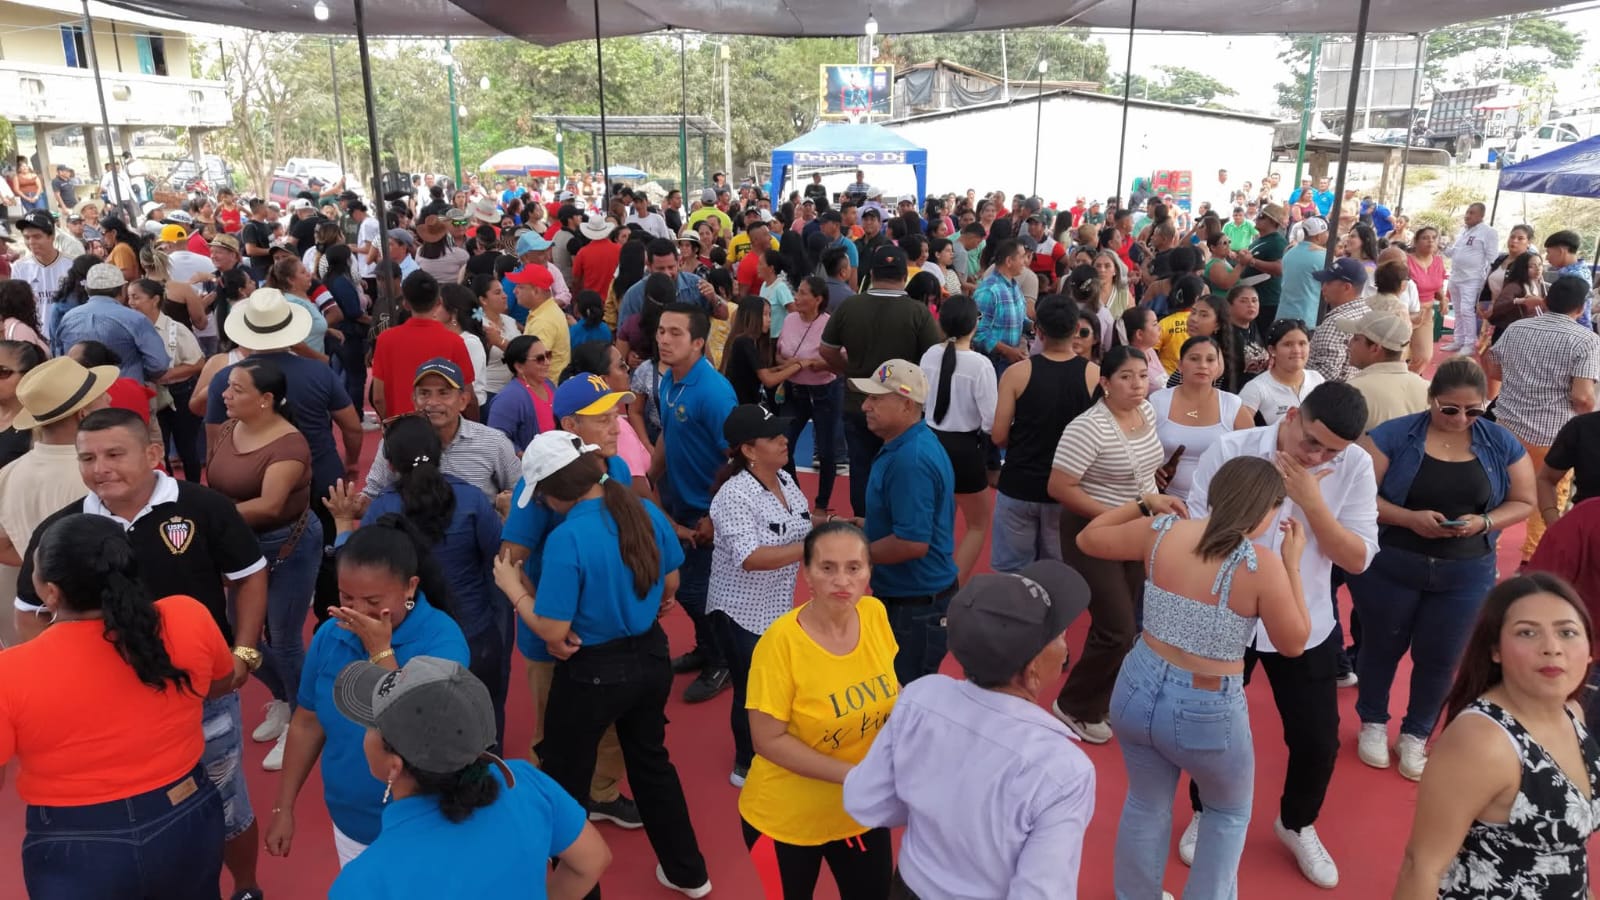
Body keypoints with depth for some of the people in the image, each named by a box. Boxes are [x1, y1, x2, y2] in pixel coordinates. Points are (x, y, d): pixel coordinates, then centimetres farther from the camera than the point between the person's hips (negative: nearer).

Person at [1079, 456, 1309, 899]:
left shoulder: (1161, 532, -8)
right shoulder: (1263, 566, -20)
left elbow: (1088, 539, 9)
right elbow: (1293, 644, -4)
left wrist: (1143, 503, 17)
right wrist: (1292, 565, 0)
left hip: (1138, 691, 4)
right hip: (1206, 712, -4)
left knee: (1146, 805, 28)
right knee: (1231, 812, 29)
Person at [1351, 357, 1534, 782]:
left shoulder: (1501, 443, -2)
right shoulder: (1393, 435, -12)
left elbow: (1523, 502, 4)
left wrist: (1484, 521, -16)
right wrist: (1409, 518, -27)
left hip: (1466, 573, 2)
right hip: (1389, 565, -2)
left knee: (1440, 656, 12)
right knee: (1382, 646, 14)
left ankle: (1416, 735, 33)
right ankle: (1373, 723, 37)